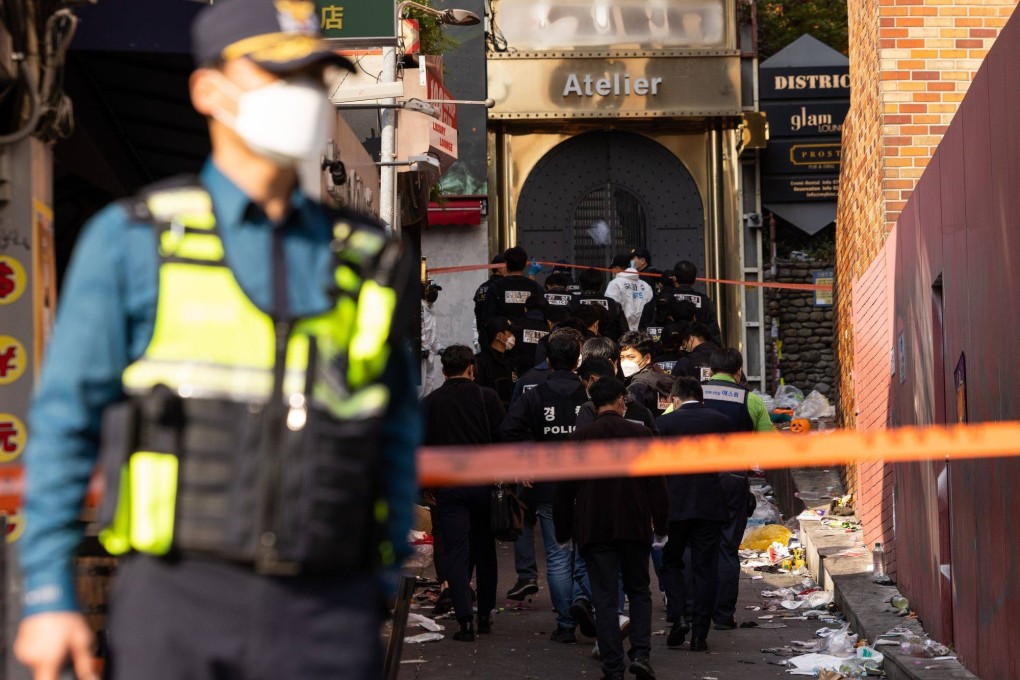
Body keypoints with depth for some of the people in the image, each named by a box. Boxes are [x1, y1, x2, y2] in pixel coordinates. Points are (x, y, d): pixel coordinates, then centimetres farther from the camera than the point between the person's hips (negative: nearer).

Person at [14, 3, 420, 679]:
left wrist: (381, 604, 13)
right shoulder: (131, 242, 2)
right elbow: (64, 424, 1)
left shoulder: (366, 260, 11)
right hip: (178, 603, -3)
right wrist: (48, 596, -5)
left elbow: (396, 437, 18)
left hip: (328, 621, 3)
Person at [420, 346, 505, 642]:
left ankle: (465, 620, -11)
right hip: (483, 483, 0)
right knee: (485, 550, 14)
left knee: (456, 552, 0)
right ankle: (485, 616, 18)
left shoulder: (430, 403, 2)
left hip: (448, 487, 0)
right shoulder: (486, 398, -2)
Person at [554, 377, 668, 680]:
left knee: (605, 598, 3)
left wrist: (564, 533, 12)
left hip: (593, 530, 0)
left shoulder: (579, 438, 0)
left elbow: (564, 491, 3)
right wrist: (661, 527, 7)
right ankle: (640, 653, -4)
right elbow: (657, 485, -1)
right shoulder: (641, 434, -2)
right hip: (634, 527, 0)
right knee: (639, 592, 14)